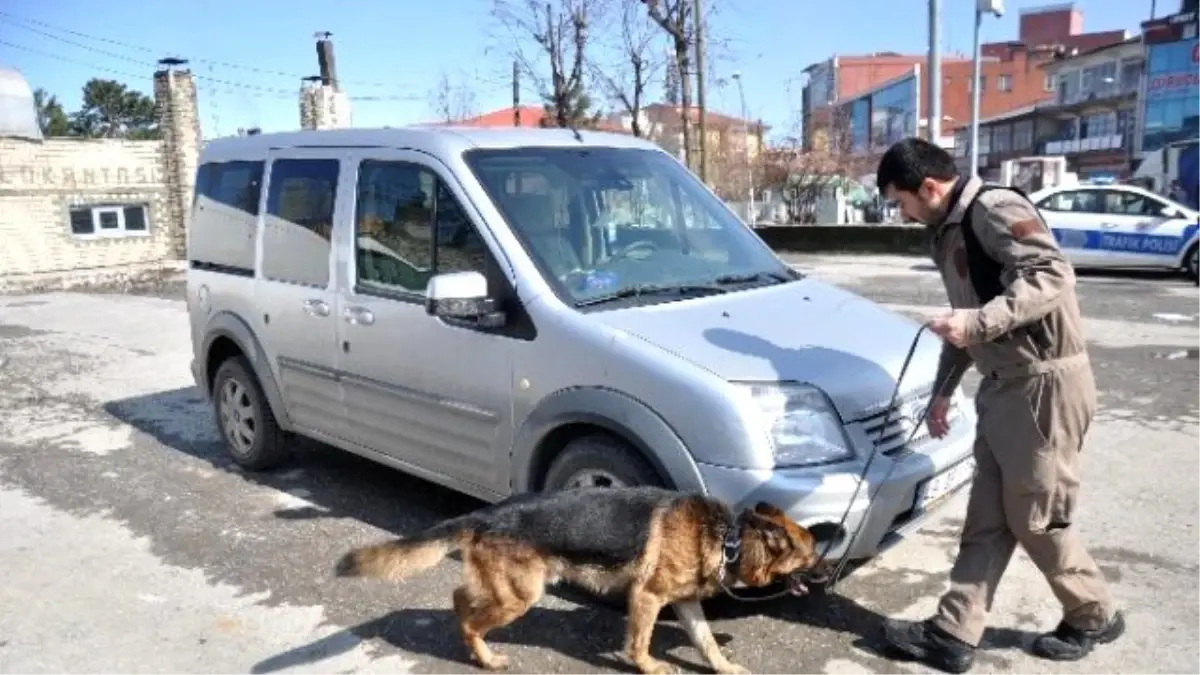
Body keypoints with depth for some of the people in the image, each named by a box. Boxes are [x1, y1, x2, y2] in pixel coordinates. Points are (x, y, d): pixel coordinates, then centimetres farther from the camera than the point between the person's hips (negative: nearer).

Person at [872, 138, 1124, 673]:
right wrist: (942, 390, 22)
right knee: (987, 519, 9)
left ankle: (1094, 617, 28)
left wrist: (981, 321, -34)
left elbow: (1053, 275, -27)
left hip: (1045, 384, -9)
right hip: (1002, 386, 9)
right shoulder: (948, 232, 14)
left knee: (1035, 519, 4)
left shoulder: (994, 209, -15)